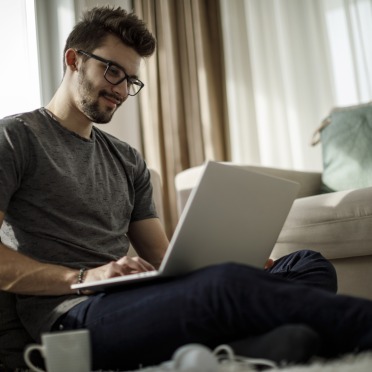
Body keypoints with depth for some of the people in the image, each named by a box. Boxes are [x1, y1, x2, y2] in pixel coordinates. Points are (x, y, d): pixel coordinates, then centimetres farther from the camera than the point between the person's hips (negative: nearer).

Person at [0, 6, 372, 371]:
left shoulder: (128, 161, 24)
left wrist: (244, 266, 0)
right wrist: (82, 278, -18)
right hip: (70, 314, -6)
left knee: (308, 265, -15)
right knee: (227, 284, -35)